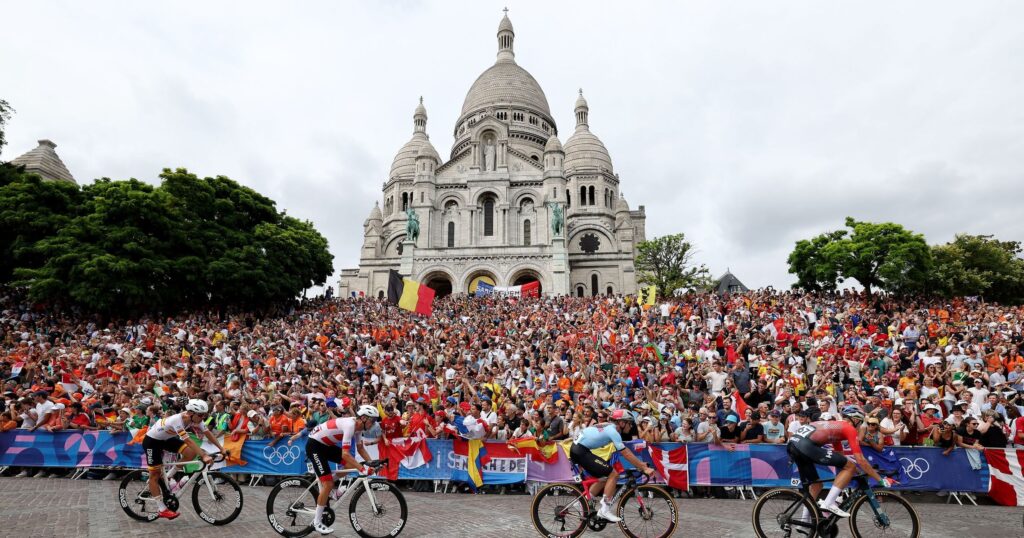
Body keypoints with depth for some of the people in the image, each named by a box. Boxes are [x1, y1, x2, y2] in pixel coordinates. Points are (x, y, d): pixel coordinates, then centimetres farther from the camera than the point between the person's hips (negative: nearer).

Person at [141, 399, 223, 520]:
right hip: (152, 441, -7)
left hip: (166, 439, 7)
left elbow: (208, 433, -14)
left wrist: (222, 449, -20)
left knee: (191, 453, -14)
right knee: (155, 474, -2)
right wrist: (204, 456, -49)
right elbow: (188, 441, -44)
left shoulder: (194, 418, -17)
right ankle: (162, 509, 5)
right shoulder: (177, 420, -38)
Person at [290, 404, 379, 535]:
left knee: (351, 464, -3)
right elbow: (345, 454, -34)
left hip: (326, 444, 9)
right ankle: (317, 522, 5)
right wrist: (363, 469, -33)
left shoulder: (357, 425, -2)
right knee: (328, 484, -9)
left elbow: (360, 448, 9)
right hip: (314, 445, -9)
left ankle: (320, 478, 14)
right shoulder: (350, 425, -29)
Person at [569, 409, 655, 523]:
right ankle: (605, 510, -2)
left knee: (604, 477, 18)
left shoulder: (609, 427, 16)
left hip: (577, 449, 10)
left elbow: (625, 449, 22)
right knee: (613, 474, -7)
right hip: (581, 451, -10)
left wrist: (640, 463, 21)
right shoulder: (612, 431, -12)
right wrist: (644, 468, -9)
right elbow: (626, 454, -14)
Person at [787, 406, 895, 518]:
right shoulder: (850, 428, 11)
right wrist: (881, 480, 19)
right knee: (850, 466, 5)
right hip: (806, 445, -9)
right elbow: (860, 460, 8)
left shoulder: (836, 425, 35)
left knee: (815, 485, 25)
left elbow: (840, 456, 42)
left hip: (793, 442, 9)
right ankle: (828, 503, 1)